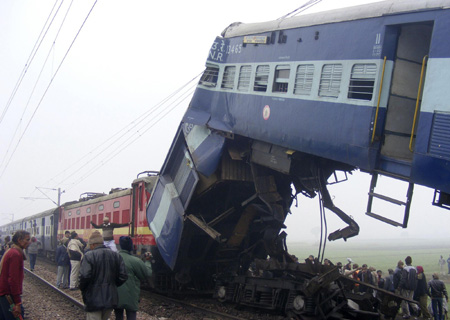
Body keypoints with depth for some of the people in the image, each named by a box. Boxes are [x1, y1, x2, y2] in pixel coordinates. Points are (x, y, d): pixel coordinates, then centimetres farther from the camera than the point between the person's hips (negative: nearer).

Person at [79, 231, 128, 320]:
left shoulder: (89, 256, -11)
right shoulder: (116, 255, 6)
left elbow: (85, 276, -20)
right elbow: (123, 276, 2)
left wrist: (82, 289, -2)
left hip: (94, 300, -5)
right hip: (111, 299, 5)